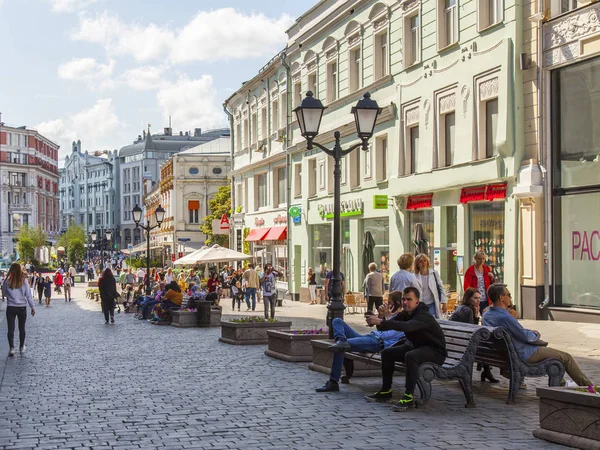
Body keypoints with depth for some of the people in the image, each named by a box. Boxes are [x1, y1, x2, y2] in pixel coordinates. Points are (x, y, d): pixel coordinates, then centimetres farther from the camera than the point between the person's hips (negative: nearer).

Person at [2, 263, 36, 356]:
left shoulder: (7, 281, -7)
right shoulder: (24, 281, -9)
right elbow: (28, 295, -6)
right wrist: (33, 307, 2)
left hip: (10, 307, -1)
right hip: (22, 307, 1)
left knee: (11, 329, 5)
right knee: (22, 329, 16)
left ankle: (11, 348, -6)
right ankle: (22, 347, 27)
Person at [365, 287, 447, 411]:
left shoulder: (424, 316, -26)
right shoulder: (406, 313, 2)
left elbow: (406, 326, -46)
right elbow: (384, 327, -5)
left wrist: (381, 322, -51)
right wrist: (380, 319, -29)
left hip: (435, 352, -9)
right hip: (416, 346, 9)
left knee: (410, 356, -37)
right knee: (387, 353, 3)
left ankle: (409, 397, -34)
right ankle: (386, 391, 13)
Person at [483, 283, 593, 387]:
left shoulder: (486, 315, -2)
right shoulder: (505, 317, -31)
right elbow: (525, 336, -22)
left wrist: (530, 332, 7)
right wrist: (535, 334, 0)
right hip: (525, 355, -10)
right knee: (566, 358, 4)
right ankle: (587, 386, 17)